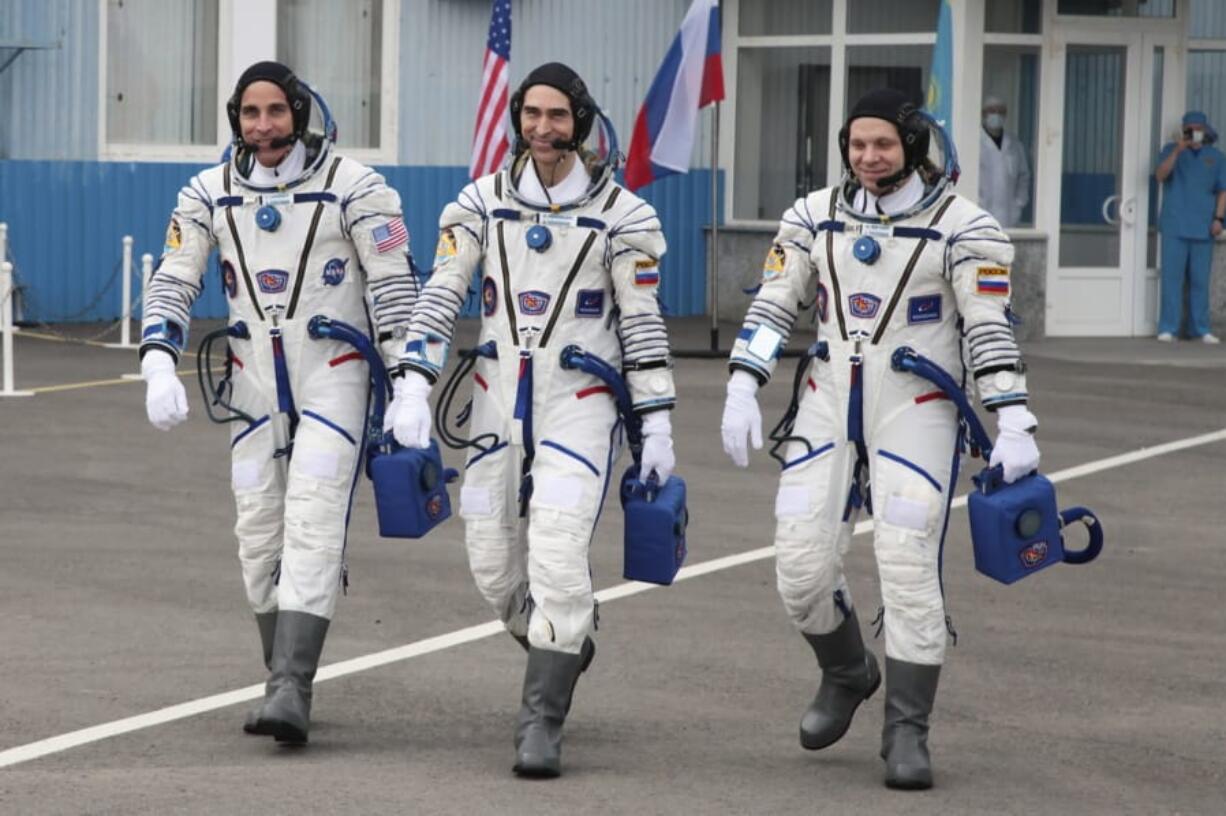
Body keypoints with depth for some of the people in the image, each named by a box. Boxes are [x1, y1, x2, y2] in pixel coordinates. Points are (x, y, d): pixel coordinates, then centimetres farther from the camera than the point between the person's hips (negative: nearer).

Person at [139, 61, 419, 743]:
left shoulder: (352, 187, -8)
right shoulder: (209, 195, 3)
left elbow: (394, 285, -7)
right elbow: (173, 283, 5)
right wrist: (159, 367, -10)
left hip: (335, 376, -5)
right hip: (255, 383, 5)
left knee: (313, 528, -16)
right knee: (260, 533, 5)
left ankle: (291, 692, -22)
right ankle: (286, 683, 17)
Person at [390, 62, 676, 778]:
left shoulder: (620, 213, -4)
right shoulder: (483, 202, 4)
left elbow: (643, 322, -2)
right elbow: (442, 294, 1)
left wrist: (658, 427, -4)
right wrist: (414, 389, -10)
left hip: (580, 405, -4)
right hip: (500, 400, 4)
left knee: (558, 560, -16)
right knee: (493, 561, 7)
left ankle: (542, 725, -11)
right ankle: (565, 647, 37)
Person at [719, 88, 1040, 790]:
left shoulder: (961, 225, -6)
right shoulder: (815, 215, 6)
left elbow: (990, 328, -8)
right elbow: (773, 306, 9)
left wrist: (1015, 425, -14)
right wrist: (743, 390, -1)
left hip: (917, 412, -4)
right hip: (830, 406, 4)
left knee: (909, 567, -11)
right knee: (802, 565, -2)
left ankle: (907, 733, -3)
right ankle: (846, 674, 28)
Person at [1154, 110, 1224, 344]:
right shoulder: (1171, 150, 5)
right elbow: (1160, 175, -9)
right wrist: (1177, 151, -22)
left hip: (1203, 228, 2)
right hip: (1175, 226, -2)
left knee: (1200, 279, 3)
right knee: (1172, 277, -6)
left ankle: (1200, 329, 6)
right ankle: (1168, 329, -5)